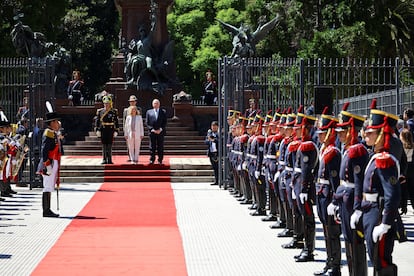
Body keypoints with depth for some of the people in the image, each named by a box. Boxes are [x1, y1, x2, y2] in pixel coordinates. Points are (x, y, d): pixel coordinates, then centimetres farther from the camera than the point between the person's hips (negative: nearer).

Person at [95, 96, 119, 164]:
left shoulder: (114, 112, 3)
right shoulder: (100, 111, 5)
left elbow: (116, 122, 4)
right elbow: (97, 121, 4)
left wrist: (116, 131, -2)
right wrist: (97, 130, -4)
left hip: (111, 130, -1)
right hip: (103, 130, 1)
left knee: (109, 145, 0)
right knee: (104, 145, 2)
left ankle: (109, 160, 4)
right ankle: (104, 160, 5)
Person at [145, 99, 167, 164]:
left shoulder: (163, 112, 9)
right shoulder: (149, 112, 9)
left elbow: (165, 122, 4)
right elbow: (147, 122, 4)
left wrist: (160, 129, -9)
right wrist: (152, 129, -9)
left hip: (160, 132, 0)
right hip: (152, 132, 0)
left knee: (160, 147, 2)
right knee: (152, 147, -1)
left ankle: (160, 160, 7)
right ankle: (152, 160, 4)